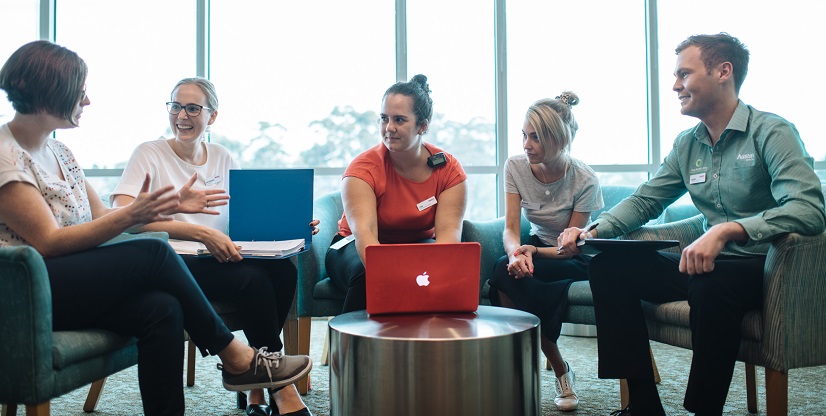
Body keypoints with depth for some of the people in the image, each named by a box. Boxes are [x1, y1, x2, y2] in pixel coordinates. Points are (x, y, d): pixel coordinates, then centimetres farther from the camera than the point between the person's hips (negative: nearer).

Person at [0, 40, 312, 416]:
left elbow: (100, 217, 15)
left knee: (161, 308, -20)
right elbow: (49, 241, -17)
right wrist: (130, 215, -24)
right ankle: (234, 357, -10)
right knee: (154, 253, -22)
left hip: (73, 282, 8)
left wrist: (169, 206, 4)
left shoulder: (58, 152, 16)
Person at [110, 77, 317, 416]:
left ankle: (257, 388, -13)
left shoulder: (223, 158, 16)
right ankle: (279, 386, -14)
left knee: (283, 269, -26)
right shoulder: (150, 154, 1)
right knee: (253, 278, -31)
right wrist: (201, 232, -24)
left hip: (219, 260, 5)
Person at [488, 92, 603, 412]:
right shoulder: (516, 167, -9)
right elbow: (510, 229, -13)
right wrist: (516, 251, -36)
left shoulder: (585, 181, -20)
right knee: (507, 266, -32)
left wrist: (533, 252, -34)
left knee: (504, 274, -32)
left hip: (576, 260, -4)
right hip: (538, 247, 4)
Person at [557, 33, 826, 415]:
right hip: (705, 262, 7)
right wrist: (594, 231, -3)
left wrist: (727, 230, -37)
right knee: (608, 265, -8)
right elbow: (644, 201, 15)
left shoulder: (772, 132, -10)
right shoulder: (687, 144, 11)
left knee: (711, 282, -38)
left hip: (763, 267, -6)